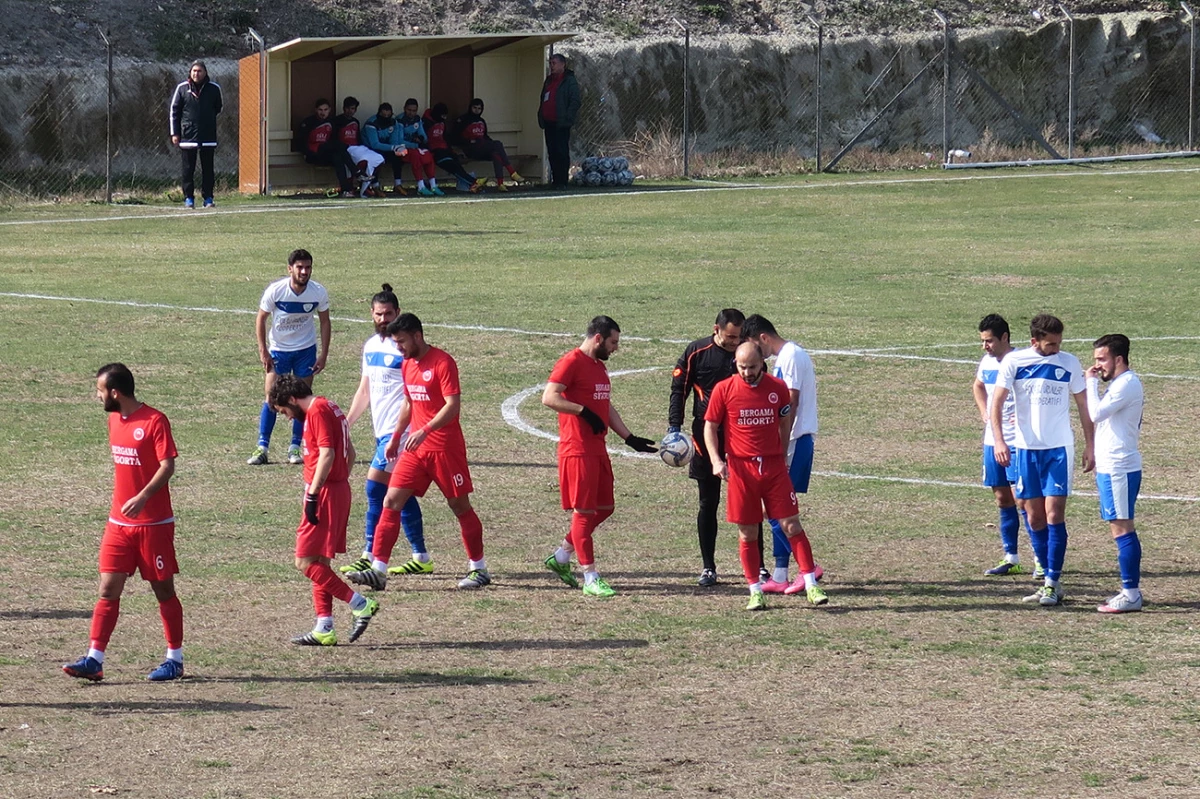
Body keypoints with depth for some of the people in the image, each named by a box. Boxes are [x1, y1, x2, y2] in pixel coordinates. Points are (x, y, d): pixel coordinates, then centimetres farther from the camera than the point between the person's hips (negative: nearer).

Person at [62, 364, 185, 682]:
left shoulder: (154, 421, -13)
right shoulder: (114, 420, 10)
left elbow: (167, 465, -19)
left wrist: (142, 497, -31)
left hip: (154, 524, -7)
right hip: (118, 523, 7)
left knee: (163, 590, 4)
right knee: (108, 589, -1)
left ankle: (175, 660, 15)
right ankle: (94, 661, -4)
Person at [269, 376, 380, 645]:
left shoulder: (317, 412, -13)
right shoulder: (330, 408, 17)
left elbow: (326, 455, -22)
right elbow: (349, 452, 22)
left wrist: (312, 495, -22)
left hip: (325, 493, -10)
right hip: (340, 490, 10)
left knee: (305, 562, -8)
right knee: (319, 562, 12)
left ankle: (361, 605, -9)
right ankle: (324, 630, 11)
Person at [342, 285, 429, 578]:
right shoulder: (370, 346, 14)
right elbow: (364, 390, 23)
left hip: (399, 431, -9)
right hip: (382, 430, 9)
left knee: (375, 486, -12)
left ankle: (370, 557, -9)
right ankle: (421, 558, 15)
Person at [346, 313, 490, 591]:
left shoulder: (442, 362, -14)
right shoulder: (407, 365, 12)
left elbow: (453, 405, -20)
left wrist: (425, 430, -29)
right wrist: (395, 437, 21)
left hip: (445, 448, -7)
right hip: (415, 448, 7)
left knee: (460, 505, 4)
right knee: (392, 501, -4)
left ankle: (479, 569, 18)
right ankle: (378, 570, -8)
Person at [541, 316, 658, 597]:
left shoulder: (599, 366, 18)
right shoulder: (571, 363, -11)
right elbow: (549, 397, -21)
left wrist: (630, 438, 19)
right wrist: (584, 411, -22)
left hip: (598, 448, 10)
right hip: (577, 449, -10)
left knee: (604, 508, 12)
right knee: (584, 511, -5)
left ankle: (561, 556, 24)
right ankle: (590, 578, -3)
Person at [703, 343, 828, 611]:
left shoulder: (777, 388, 2)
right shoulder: (724, 389, -2)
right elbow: (710, 426, 4)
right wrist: (716, 460, -9)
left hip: (774, 466, 1)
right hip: (740, 467, -1)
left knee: (791, 525, -3)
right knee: (747, 533, 3)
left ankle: (812, 585, 1)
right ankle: (755, 592, 11)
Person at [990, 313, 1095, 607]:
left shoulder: (1069, 363, 0)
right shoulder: (1014, 362, -2)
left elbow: (1083, 404, 8)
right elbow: (997, 401, -2)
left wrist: (1089, 447, 5)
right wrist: (998, 440, -14)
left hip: (1059, 449, -1)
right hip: (1025, 449, 2)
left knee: (1054, 514, -9)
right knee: (1034, 517, 5)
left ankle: (1052, 583, -6)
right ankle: (1051, 581, 15)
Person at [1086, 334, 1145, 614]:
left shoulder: (1127, 384, -15)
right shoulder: (1120, 383, 17)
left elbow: (1096, 414, -22)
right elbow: (1101, 416, 22)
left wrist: (1092, 382, -13)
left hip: (1119, 469, -11)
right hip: (1111, 467, 11)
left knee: (1122, 530, -9)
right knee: (1123, 531, 12)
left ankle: (1131, 595, -9)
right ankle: (1130, 591, 15)